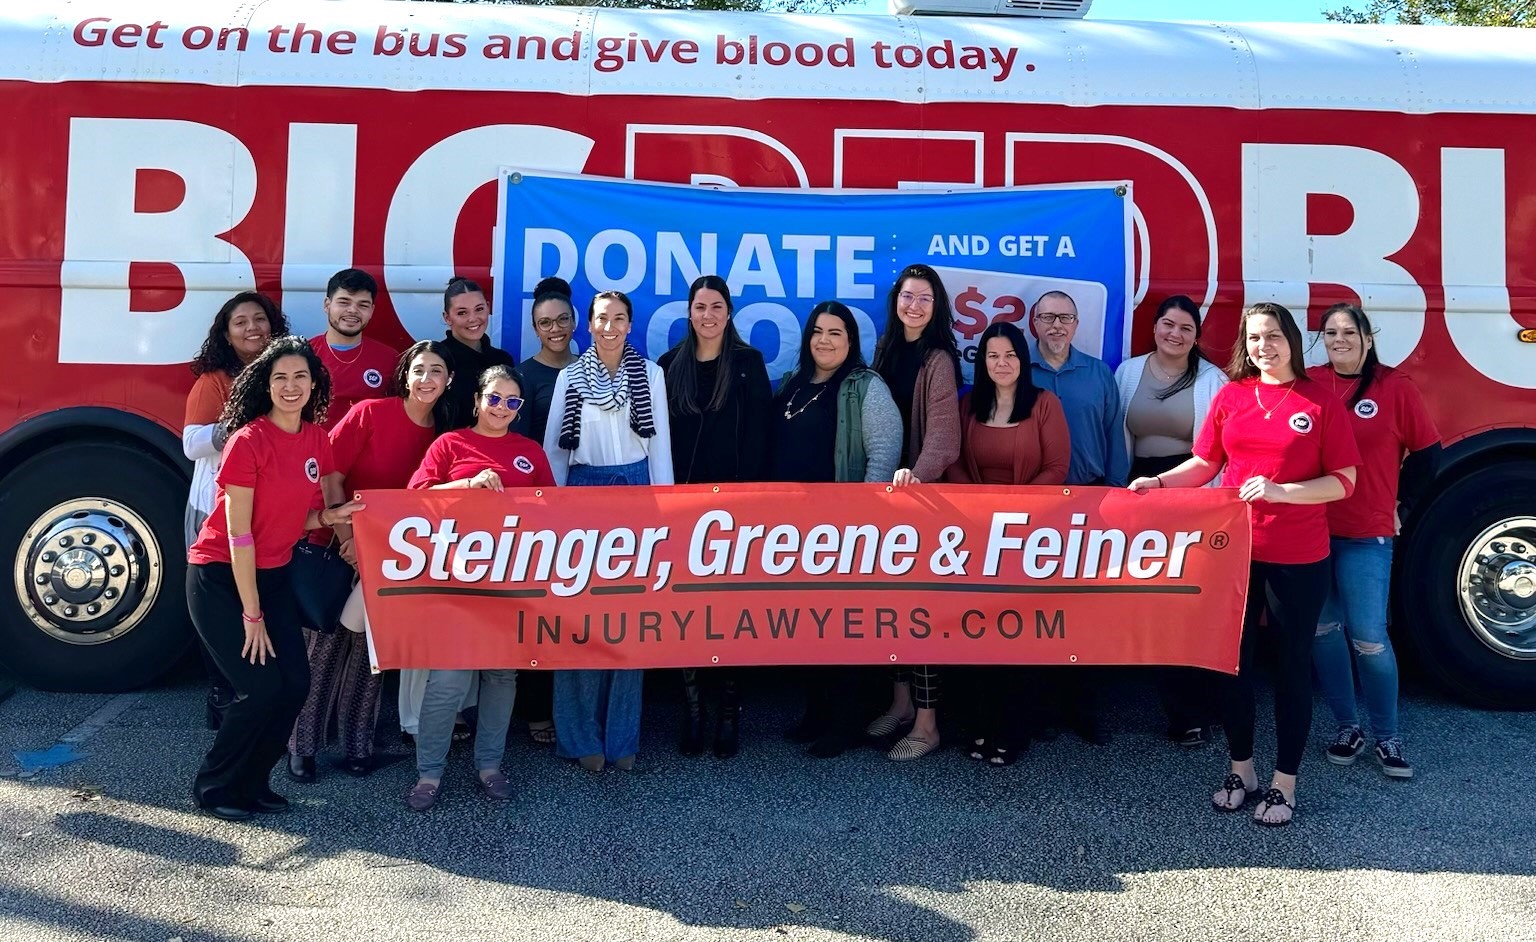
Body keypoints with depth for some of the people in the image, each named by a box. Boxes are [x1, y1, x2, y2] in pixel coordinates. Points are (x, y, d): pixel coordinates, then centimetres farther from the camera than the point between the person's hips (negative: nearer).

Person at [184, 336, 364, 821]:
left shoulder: (316, 438, 1)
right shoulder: (248, 440, -18)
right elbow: (238, 532, -19)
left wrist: (329, 515, -14)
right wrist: (251, 614, -18)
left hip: (271, 574, 7)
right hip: (220, 577, -6)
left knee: (295, 684, -1)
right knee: (261, 687, -10)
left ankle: (253, 782, 19)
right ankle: (215, 786, 13)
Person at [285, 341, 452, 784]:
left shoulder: (445, 436, -1)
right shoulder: (370, 413, -13)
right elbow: (329, 478, -14)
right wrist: (347, 540, -18)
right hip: (342, 547, -3)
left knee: (371, 648, 9)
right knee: (327, 644, 1)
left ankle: (357, 744, 20)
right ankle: (302, 745, 12)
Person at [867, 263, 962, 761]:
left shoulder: (938, 360, -10)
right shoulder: (886, 349, 12)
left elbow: (942, 431, -21)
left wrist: (918, 473, -38)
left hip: (923, 490, -7)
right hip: (887, 486, 7)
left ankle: (926, 723, 0)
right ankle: (900, 699, 24)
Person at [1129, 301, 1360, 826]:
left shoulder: (1321, 401, -3)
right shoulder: (1230, 396, 5)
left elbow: (1343, 481, -6)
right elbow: (1205, 465, 9)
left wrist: (1279, 491, -19)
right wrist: (1158, 483, -7)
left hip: (1298, 557, -3)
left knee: (1292, 663, 8)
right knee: (1234, 658, 11)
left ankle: (1284, 784, 21)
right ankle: (1241, 770, 27)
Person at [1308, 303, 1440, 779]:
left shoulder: (1394, 387, -2)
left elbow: (1426, 451, 4)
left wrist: (1398, 501, 4)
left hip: (1366, 535, -2)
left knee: (1368, 638, -2)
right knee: (1323, 631, 9)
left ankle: (1387, 737, 16)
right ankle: (1347, 727, 24)